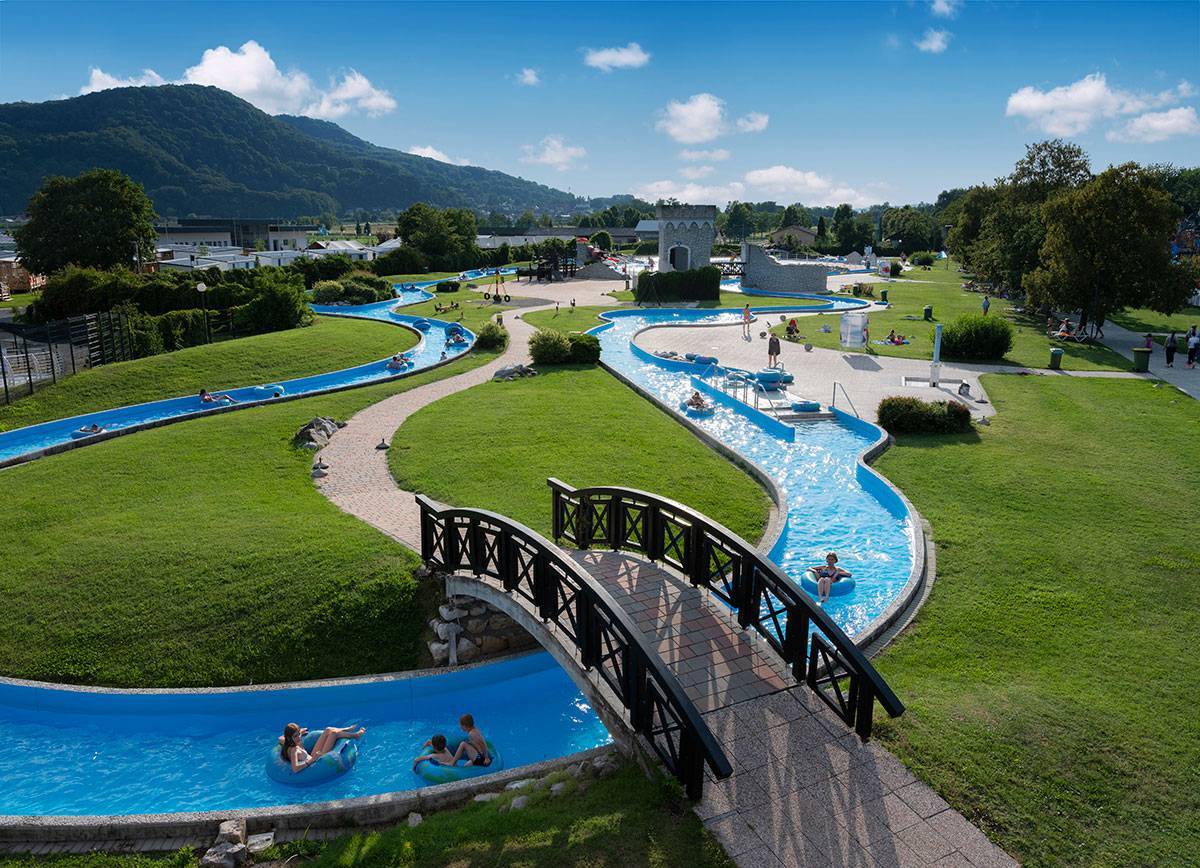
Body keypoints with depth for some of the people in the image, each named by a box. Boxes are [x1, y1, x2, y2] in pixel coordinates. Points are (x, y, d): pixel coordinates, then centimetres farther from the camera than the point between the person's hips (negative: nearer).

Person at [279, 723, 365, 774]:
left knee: (328, 730, 9)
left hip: (312, 757, 9)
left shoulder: (287, 744, -5)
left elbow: (280, 738, 19)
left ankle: (348, 729, 32)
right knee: (333, 733, -8)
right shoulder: (293, 750, -29)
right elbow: (295, 769, -41)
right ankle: (355, 735, 16)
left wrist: (299, 732, 21)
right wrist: (312, 760, -41)